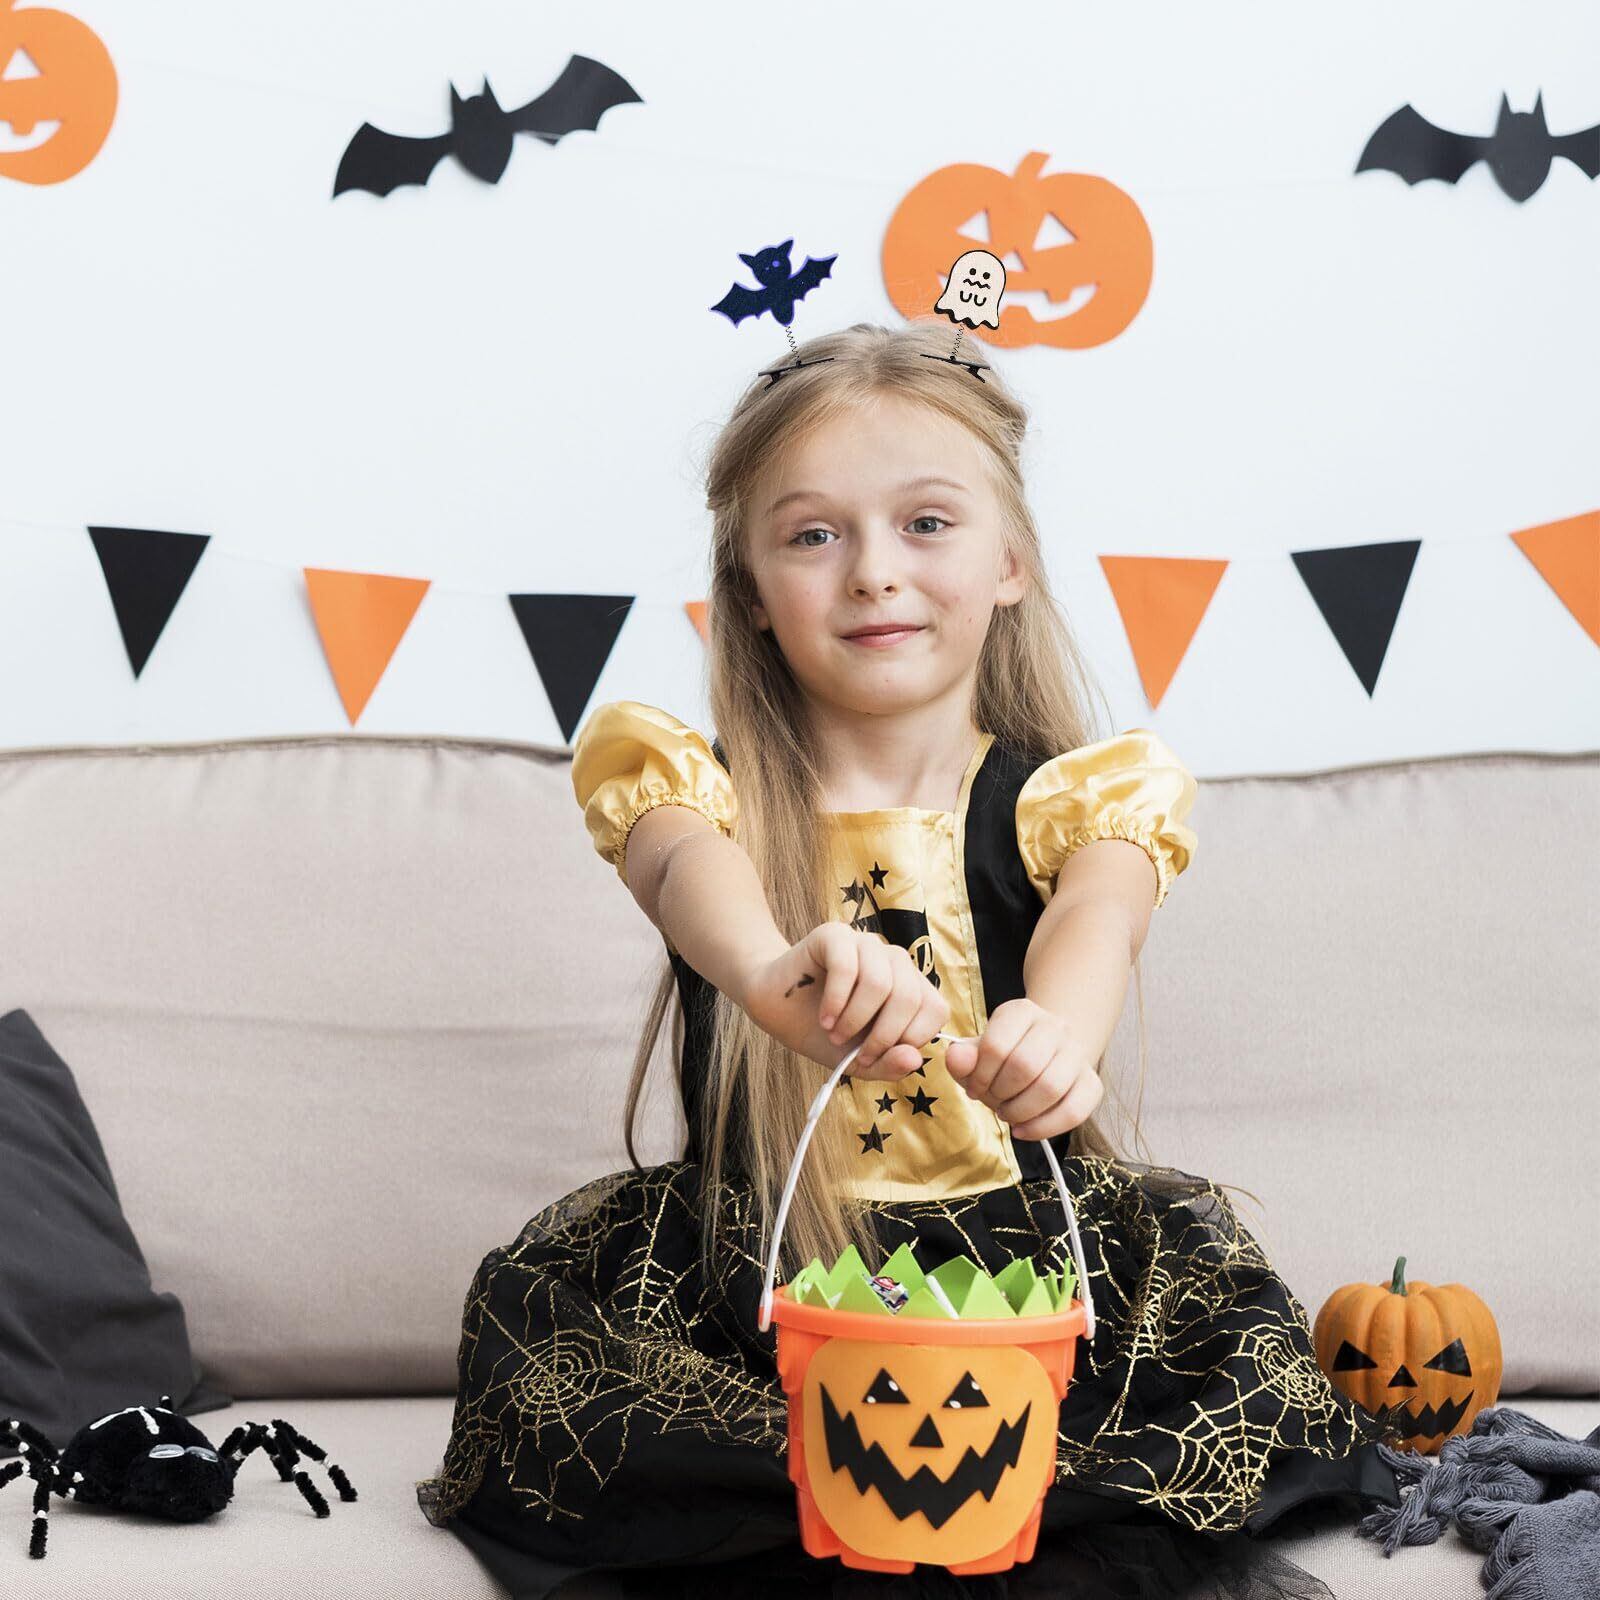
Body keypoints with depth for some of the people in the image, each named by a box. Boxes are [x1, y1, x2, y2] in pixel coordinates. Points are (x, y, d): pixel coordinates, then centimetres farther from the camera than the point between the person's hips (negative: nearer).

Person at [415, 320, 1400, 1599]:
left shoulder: (1078, 795, 1)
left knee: (1249, 1372, -23)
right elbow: (693, 870, -24)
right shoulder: (698, 781, 1)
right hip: (750, 1266, 1)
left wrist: (1053, 1028, -49)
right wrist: (770, 966, -50)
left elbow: (1099, 914, -22)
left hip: (1025, 1258, 0)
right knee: (534, 1356, -23)